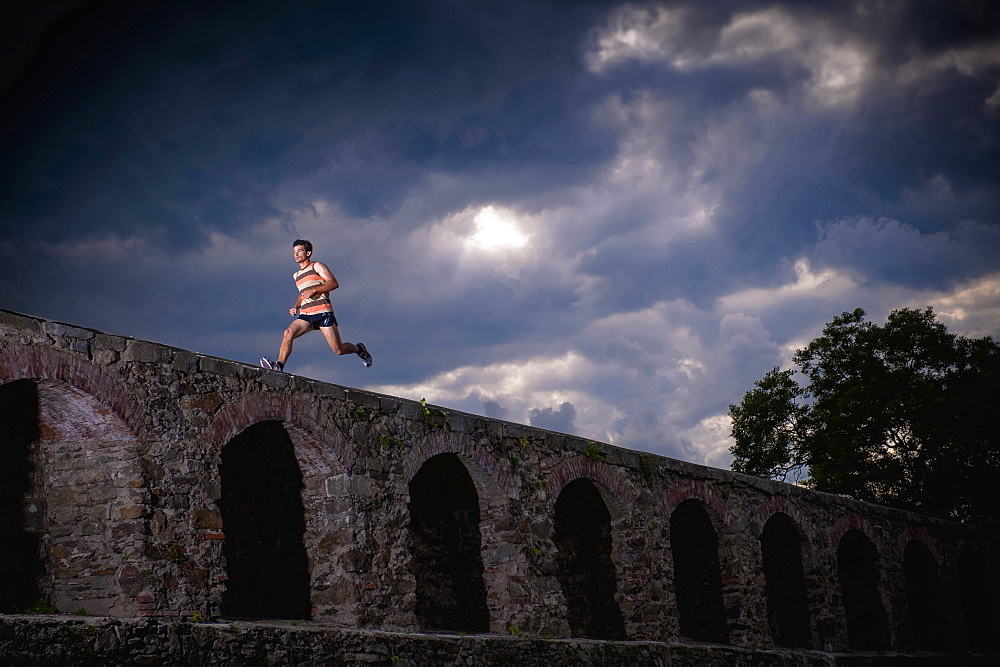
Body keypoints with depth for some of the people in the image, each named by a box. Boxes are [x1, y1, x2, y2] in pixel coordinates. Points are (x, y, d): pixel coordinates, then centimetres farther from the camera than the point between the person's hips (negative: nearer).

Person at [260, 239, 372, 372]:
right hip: (306, 316, 5)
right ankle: (279, 366, -34)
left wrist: (314, 290, -19)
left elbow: (334, 283, -9)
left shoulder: (317, 266, 4)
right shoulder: (296, 275, 23)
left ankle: (359, 349, 27)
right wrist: (296, 307, 16)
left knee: (338, 350, -5)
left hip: (323, 313, -5)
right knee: (288, 333, -25)